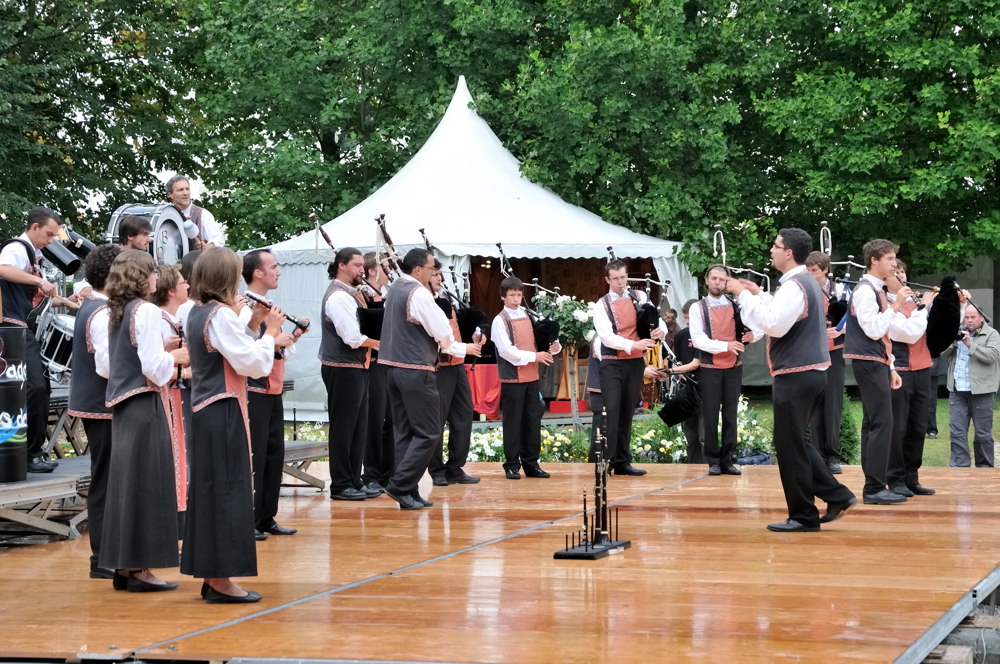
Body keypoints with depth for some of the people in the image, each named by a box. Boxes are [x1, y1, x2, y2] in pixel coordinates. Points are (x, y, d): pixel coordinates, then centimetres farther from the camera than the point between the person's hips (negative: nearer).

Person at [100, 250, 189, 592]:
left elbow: (104, 366, 15)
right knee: (147, 483, -3)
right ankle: (138, 566, -2)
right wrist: (176, 357, -1)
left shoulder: (114, 313, 11)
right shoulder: (146, 311, -13)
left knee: (124, 481, 12)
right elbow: (154, 366, -21)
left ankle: (122, 565, 17)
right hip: (145, 403, -8)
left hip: (120, 405, 8)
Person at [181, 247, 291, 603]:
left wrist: (268, 342, 14)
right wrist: (270, 331, -6)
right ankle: (221, 579, -3)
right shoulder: (222, 316, -16)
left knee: (209, 490, 12)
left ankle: (210, 576, 17)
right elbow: (254, 365, -18)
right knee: (229, 492, -5)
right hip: (224, 414, -10)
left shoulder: (198, 314, 12)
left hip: (205, 413, 10)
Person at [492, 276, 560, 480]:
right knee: (513, 422, -2)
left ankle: (531, 463, 14)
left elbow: (536, 342, 16)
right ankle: (512, 465, 5)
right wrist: (534, 356, -17)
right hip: (512, 378, -6)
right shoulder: (500, 320, -6)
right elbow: (506, 351, -14)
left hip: (531, 377, 6)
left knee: (533, 421, 7)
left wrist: (552, 347, -5)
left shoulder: (527, 316, 13)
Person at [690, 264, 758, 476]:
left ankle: (727, 459, 13)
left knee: (731, 415, 6)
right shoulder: (698, 308, -3)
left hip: (734, 367, 2)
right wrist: (726, 345, -23)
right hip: (710, 368, -2)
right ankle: (713, 461, 9)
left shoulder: (735, 305, 5)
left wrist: (752, 335, -16)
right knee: (710, 415, 2)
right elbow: (698, 340, -12)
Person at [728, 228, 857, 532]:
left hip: (796, 375, -10)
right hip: (812, 371, 10)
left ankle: (803, 516, 3)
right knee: (794, 442, 17)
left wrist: (745, 296, -19)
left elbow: (774, 325, -25)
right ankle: (837, 496, 13)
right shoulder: (807, 281, 16)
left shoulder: (794, 286, -16)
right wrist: (759, 294, 19)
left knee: (790, 445, -3)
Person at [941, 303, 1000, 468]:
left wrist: (970, 344, -18)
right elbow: (943, 353, 13)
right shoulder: (958, 332, 17)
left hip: (981, 391, -4)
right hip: (957, 392, 4)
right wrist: (950, 341, -6)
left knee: (982, 433, 2)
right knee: (957, 432, -1)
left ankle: (985, 468, 11)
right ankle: (959, 467, 0)